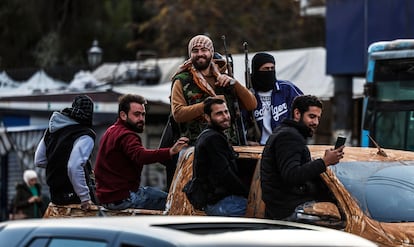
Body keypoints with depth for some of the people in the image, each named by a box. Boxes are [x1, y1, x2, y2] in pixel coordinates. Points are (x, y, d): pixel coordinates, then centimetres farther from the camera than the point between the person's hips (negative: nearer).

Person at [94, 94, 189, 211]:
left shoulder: (112, 131, 15)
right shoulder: (126, 135, -20)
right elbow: (141, 156, -39)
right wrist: (170, 152, -52)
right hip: (122, 198, -10)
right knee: (168, 200, -6)